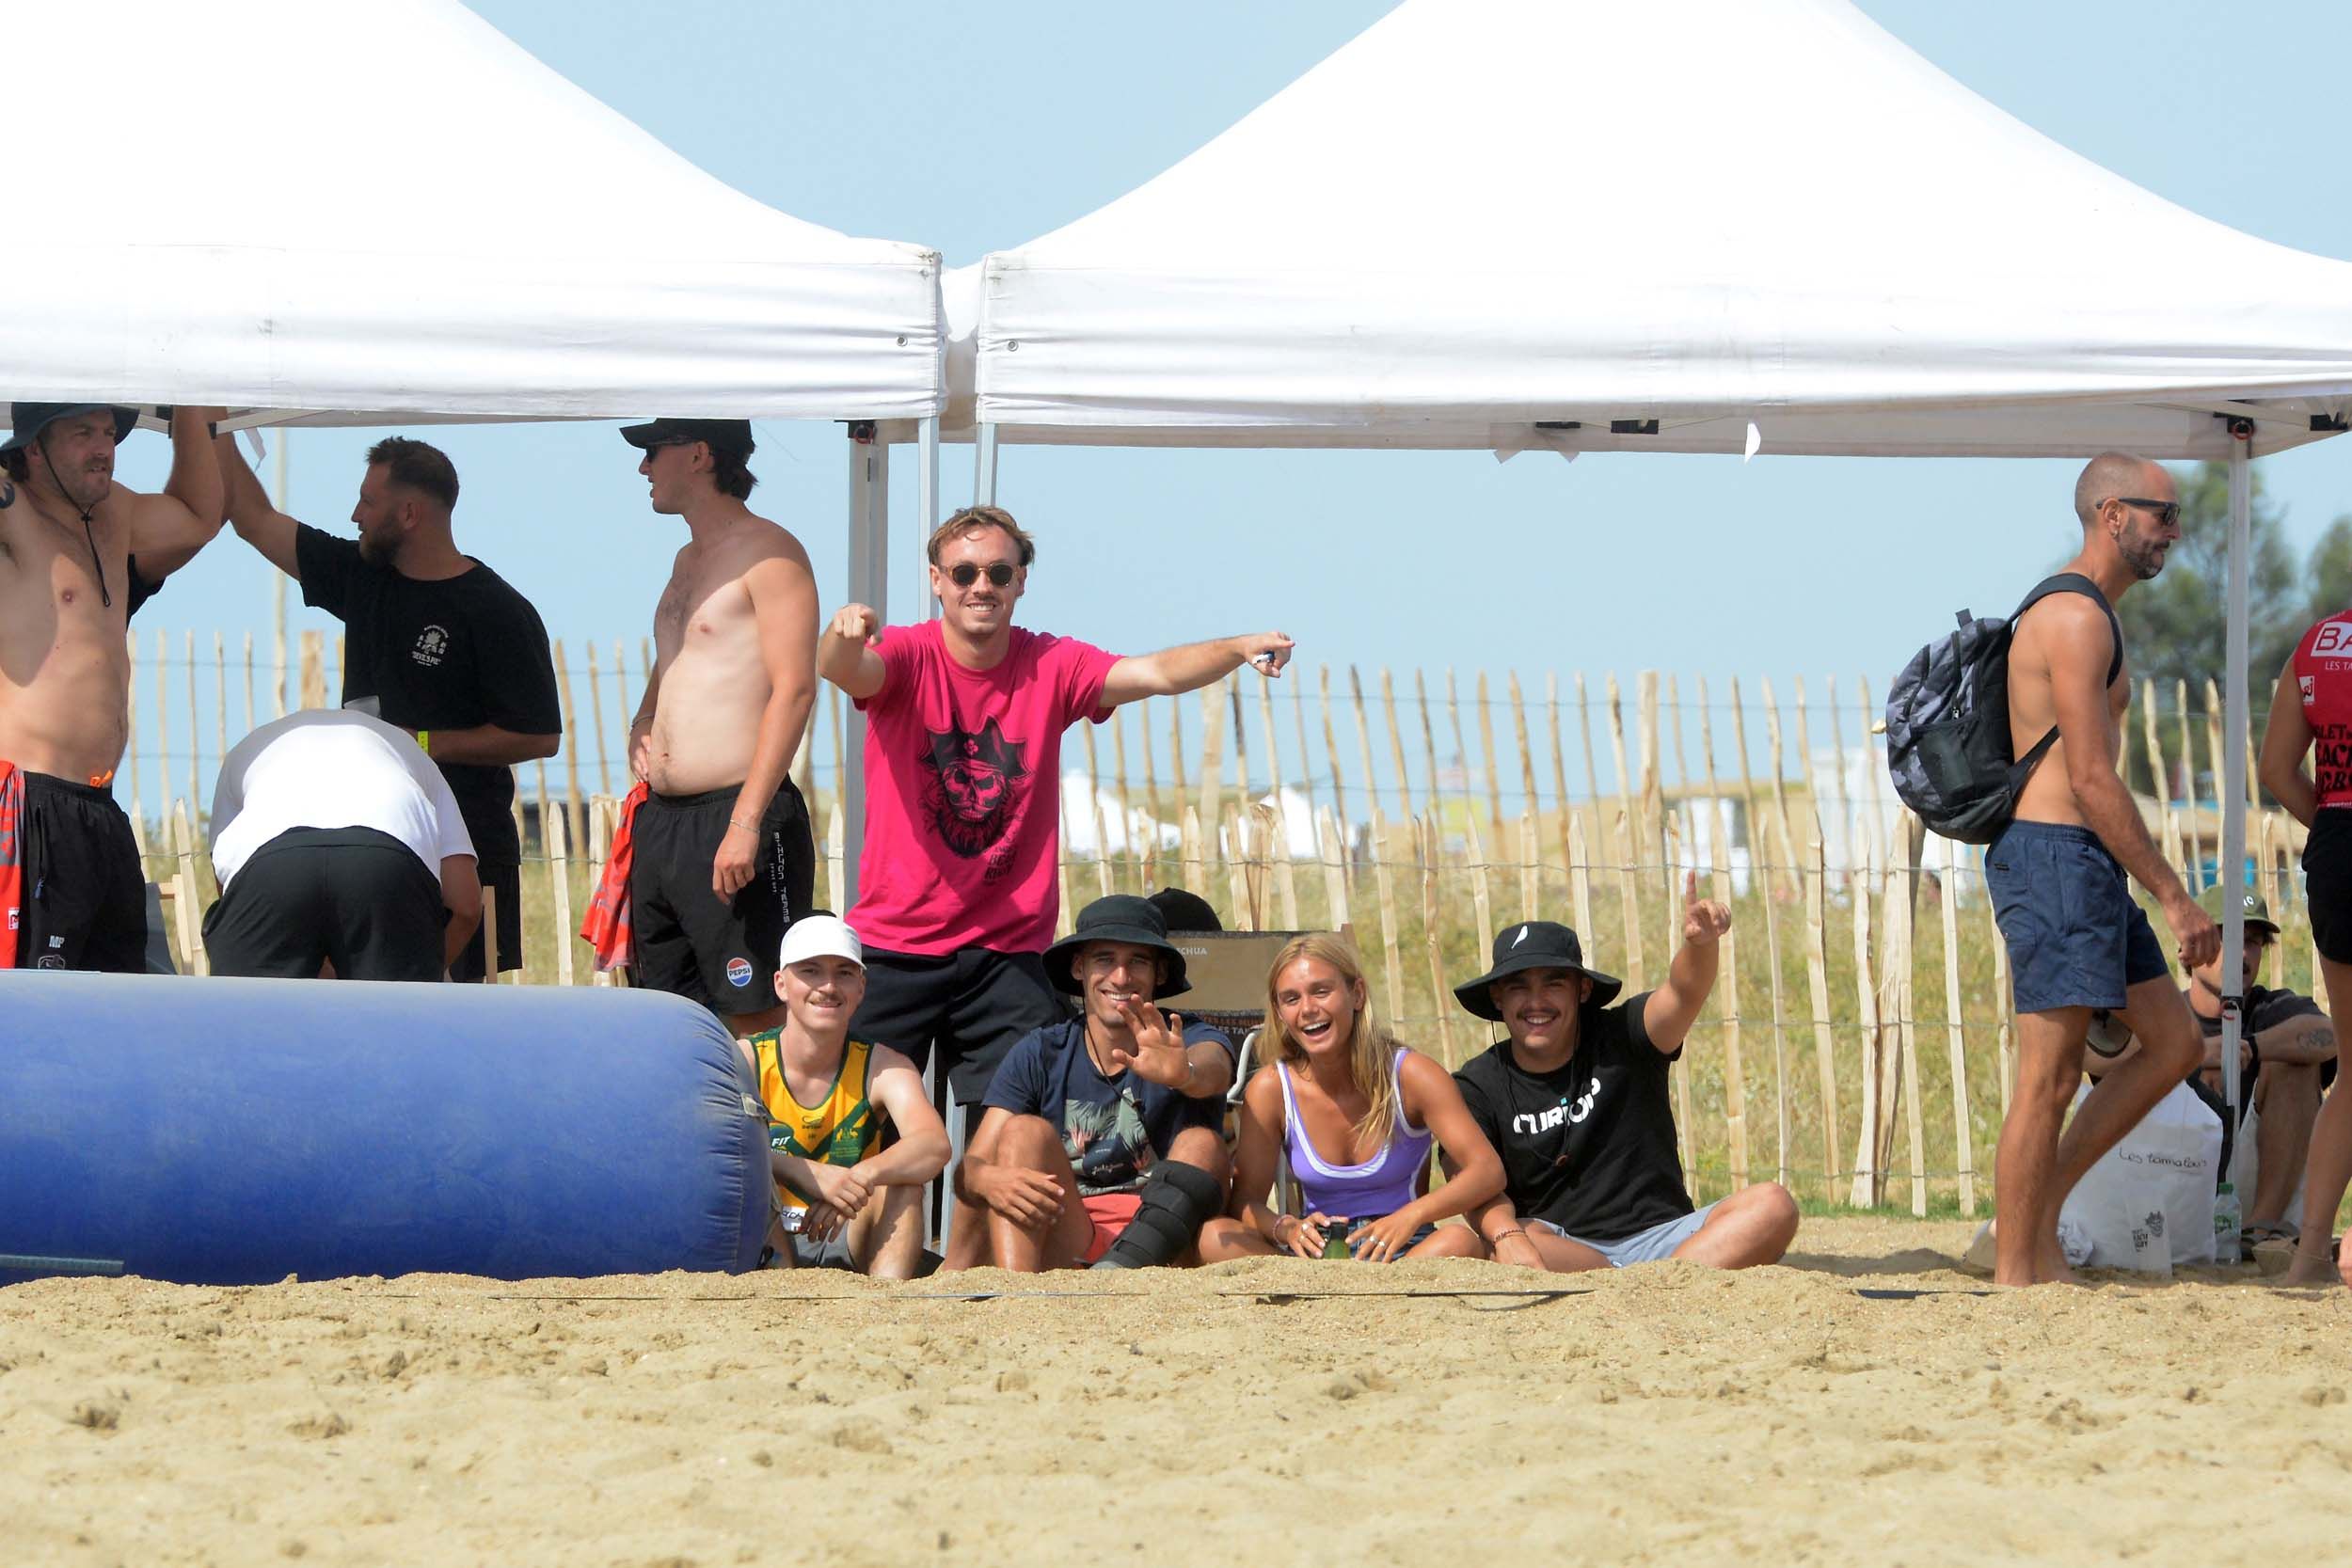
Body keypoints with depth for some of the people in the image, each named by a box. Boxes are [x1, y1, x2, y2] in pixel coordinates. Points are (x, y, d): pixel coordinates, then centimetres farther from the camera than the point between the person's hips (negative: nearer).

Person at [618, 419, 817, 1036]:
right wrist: (641, 728, 12)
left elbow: (794, 689, -16)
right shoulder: (688, 562, 20)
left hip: (733, 816, -9)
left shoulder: (768, 554, -8)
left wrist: (746, 822, -23)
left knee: (756, 1018, -11)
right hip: (661, 821, 9)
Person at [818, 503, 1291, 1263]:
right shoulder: (906, 658, -5)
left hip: (1006, 952, 3)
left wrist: (1238, 649, -29)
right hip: (895, 944, -3)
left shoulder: (1052, 668, 2)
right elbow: (845, 670, -26)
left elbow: (1154, 674, -10)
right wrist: (842, 639, -51)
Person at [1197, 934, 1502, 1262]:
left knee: (1461, 1242, -36)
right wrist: (1287, 1228, -27)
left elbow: (1488, 1172, -14)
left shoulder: (1409, 1075, -6)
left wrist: (1411, 1216, -33)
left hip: (1404, 1254, -2)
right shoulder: (1271, 1088, -1)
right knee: (1213, 1238, -27)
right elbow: (1247, 1201, -2)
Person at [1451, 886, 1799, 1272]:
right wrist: (1507, 1235, -32)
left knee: (1772, 1205, -23)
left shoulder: (1620, 1041, 5)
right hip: (1559, 1247, -1)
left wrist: (1700, 943, -39)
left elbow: (1684, 994, -15)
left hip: (1660, 1235, 1)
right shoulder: (1478, 1086, 4)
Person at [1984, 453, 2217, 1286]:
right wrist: (2175, 898, -17)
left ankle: (2036, 1210, 11)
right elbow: (2091, 780, -18)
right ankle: (2016, 1271, -5)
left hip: (2083, 868, 10)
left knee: (2173, 1043, 11)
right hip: (2060, 853, -10)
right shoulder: (2078, 618, -13)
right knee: (2050, 1078, -8)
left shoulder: (2070, 612, 20)